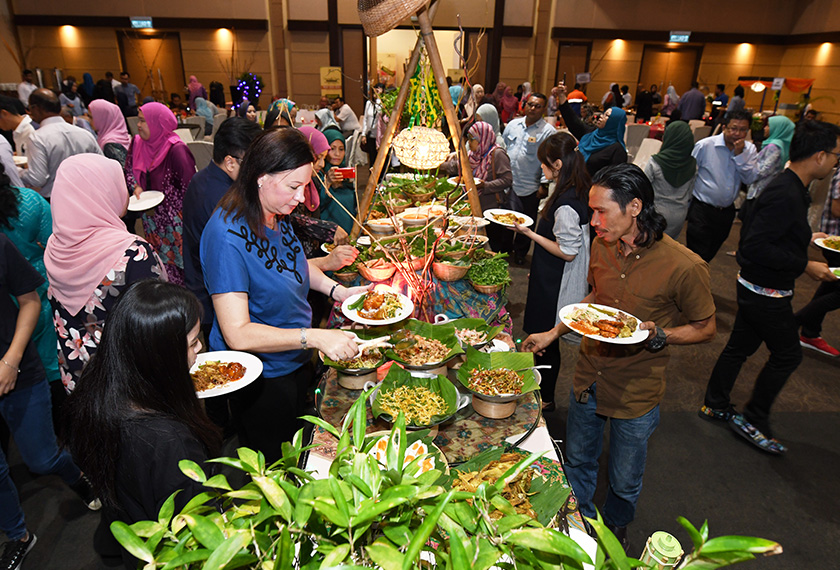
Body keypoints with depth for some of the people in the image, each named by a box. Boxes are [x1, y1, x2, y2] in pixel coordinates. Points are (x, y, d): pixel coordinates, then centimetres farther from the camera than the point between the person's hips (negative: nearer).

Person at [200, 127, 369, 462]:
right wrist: (314, 337, -38)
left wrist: (337, 290, -2)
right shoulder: (227, 236, -31)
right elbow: (237, 334, -32)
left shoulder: (278, 214, -6)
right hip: (260, 378, -7)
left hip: (296, 360, 8)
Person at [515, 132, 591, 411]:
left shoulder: (566, 204, -27)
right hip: (555, 280, 10)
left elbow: (567, 252, -23)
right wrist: (535, 226, 12)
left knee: (546, 340, 7)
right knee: (545, 337, 22)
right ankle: (544, 391, 40)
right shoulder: (578, 192, 3)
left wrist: (530, 233, -19)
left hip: (555, 284, -10)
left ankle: (545, 399, 27)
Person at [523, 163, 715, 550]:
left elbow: (705, 329, -8)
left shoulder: (685, 267, -23)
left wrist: (656, 335, -26)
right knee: (577, 461, 23)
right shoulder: (601, 246, -6)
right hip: (588, 376, 5)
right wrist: (553, 334, 5)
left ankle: (615, 532, 51)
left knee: (624, 483, 18)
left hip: (636, 393, -4)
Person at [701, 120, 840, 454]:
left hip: (754, 287, 10)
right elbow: (756, 247, -29)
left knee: (741, 346, 18)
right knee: (787, 355, 6)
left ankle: (715, 405, 33)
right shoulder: (785, 195, -25)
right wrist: (805, 266, -22)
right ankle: (753, 420, 20)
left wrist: (805, 238, 19)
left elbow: (768, 232, 17)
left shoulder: (790, 189, 7)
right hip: (766, 292, -10)